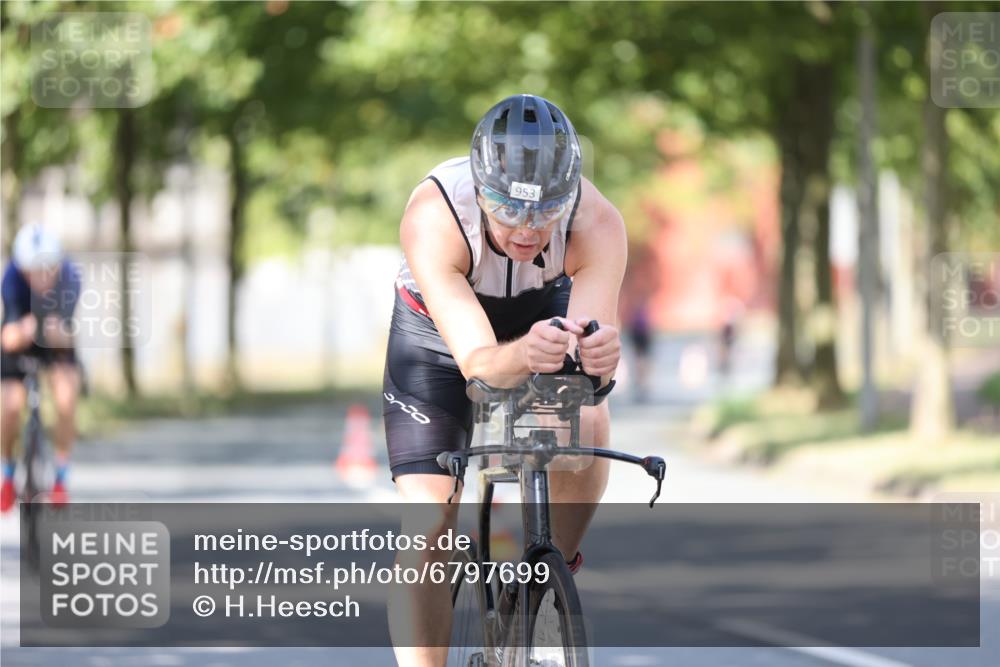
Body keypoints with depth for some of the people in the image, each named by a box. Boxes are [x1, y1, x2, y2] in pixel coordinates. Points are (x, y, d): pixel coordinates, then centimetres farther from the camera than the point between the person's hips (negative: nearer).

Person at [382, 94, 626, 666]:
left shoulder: (597, 223, -34)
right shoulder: (433, 219, -39)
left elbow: (592, 339, -42)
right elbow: (476, 360, -44)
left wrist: (597, 354, -66)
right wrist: (522, 356, -66)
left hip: (546, 311, 2)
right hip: (440, 328, -2)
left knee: (587, 421, -28)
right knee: (428, 527, -12)